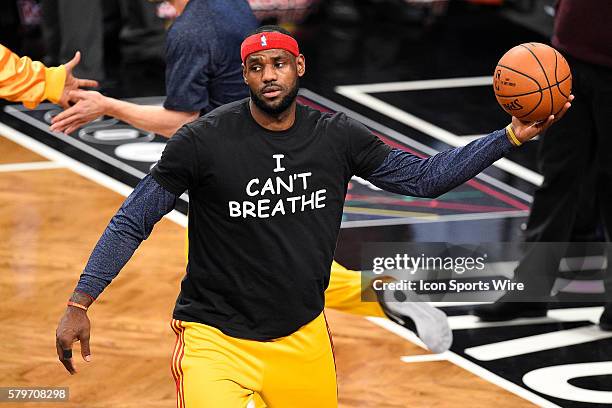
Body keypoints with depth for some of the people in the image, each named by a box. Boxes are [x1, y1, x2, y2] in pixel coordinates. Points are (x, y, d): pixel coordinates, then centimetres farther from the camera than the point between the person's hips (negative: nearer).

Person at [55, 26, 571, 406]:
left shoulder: (336, 136, -2)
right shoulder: (204, 141, -13)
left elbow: (423, 177, 8)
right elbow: (132, 223, -7)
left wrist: (511, 137, -1)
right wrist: (79, 304, -14)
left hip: (303, 336, 4)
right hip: (216, 336, -4)